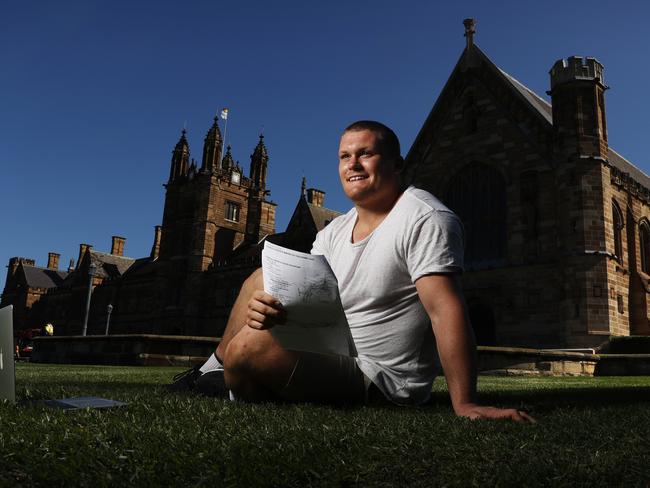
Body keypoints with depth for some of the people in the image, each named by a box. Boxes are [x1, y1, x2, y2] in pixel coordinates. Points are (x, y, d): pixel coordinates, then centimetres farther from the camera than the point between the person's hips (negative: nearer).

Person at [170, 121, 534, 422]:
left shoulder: (425, 219, -16)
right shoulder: (334, 232, 8)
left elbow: (445, 309, -26)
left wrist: (465, 405, -32)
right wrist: (269, 308, -21)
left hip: (378, 380, -8)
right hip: (332, 353, 8)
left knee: (249, 345, -27)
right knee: (263, 279, 13)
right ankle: (215, 371, 22)